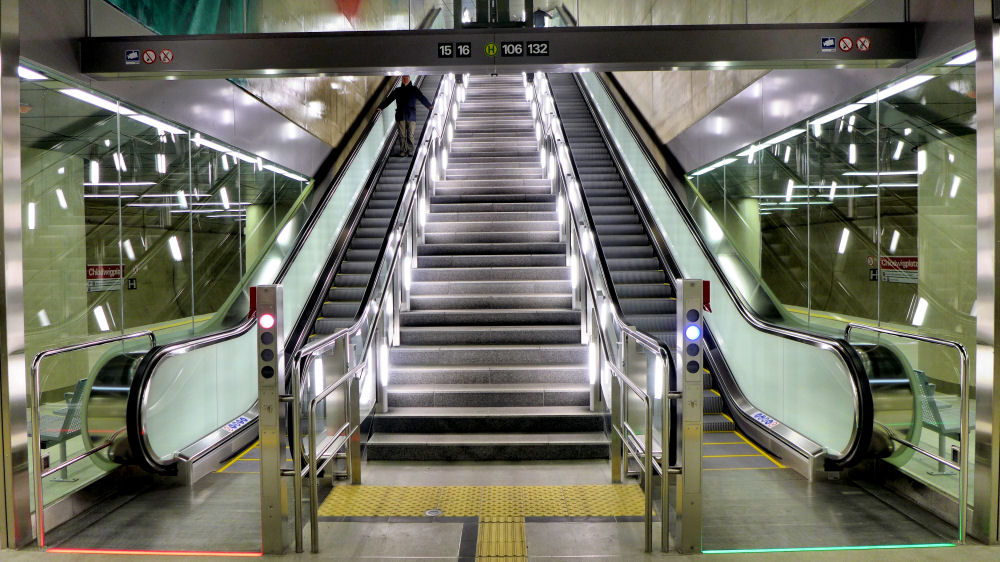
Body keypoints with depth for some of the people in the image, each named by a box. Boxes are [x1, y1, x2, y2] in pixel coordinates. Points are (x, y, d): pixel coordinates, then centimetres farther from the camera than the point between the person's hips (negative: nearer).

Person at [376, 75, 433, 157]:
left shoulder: (414, 89, 10)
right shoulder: (397, 90, 14)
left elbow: (422, 98, 3)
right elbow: (389, 99, 12)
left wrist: (429, 105, -7)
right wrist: (381, 107, 4)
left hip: (411, 116, -1)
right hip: (400, 116, 1)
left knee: (410, 135, -3)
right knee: (402, 135, 0)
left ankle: (410, 151, 2)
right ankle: (402, 151, 5)